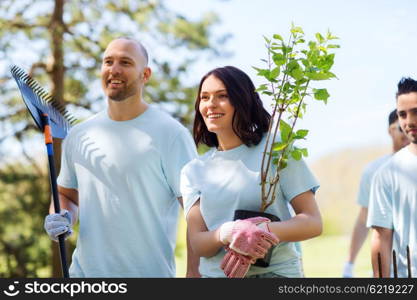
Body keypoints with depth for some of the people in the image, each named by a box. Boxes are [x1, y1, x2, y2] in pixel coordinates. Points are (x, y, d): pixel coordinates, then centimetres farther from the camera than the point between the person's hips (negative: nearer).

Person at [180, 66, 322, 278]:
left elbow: (313, 222, -5)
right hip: (214, 273, 3)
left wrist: (263, 231, -22)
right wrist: (227, 233, -23)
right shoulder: (193, 171, 9)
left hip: (277, 271, -2)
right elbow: (197, 244, -1)